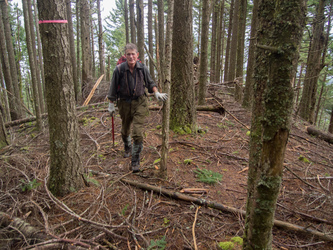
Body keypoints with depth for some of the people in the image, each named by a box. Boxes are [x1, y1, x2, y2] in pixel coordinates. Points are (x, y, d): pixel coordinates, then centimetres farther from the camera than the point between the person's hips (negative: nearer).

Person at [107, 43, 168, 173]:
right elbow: (113, 88, -1)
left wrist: (157, 93, -5)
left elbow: (150, 83, 11)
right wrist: (111, 105, 2)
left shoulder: (143, 68, -6)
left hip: (140, 102, 0)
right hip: (124, 103, 1)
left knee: (138, 133, -10)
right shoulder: (119, 69, -11)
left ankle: (135, 162, 3)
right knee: (125, 130, 19)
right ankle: (127, 148, 52)